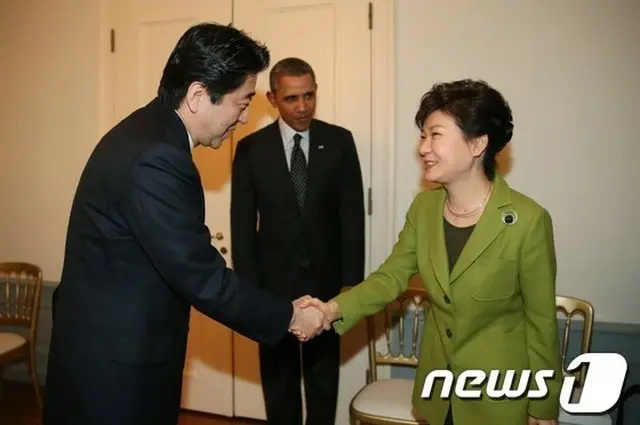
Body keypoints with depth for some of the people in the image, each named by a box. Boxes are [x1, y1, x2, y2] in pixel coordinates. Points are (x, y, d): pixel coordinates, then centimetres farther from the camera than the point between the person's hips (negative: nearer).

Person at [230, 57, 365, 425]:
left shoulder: (340, 141, -3)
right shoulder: (251, 148, -5)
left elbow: (352, 214, -2)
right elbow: (243, 224, -3)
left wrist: (352, 280, -6)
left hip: (326, 279, 1)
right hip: (273, 281, 0)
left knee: (324, 373, 17)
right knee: (278, 374, 16)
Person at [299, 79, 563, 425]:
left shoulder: (528, 221, -21)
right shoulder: (424, 207, -5)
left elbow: (541, 321, -13)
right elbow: (391, 276, -6)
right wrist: (334, 309, -23)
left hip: (499, 394, -4)